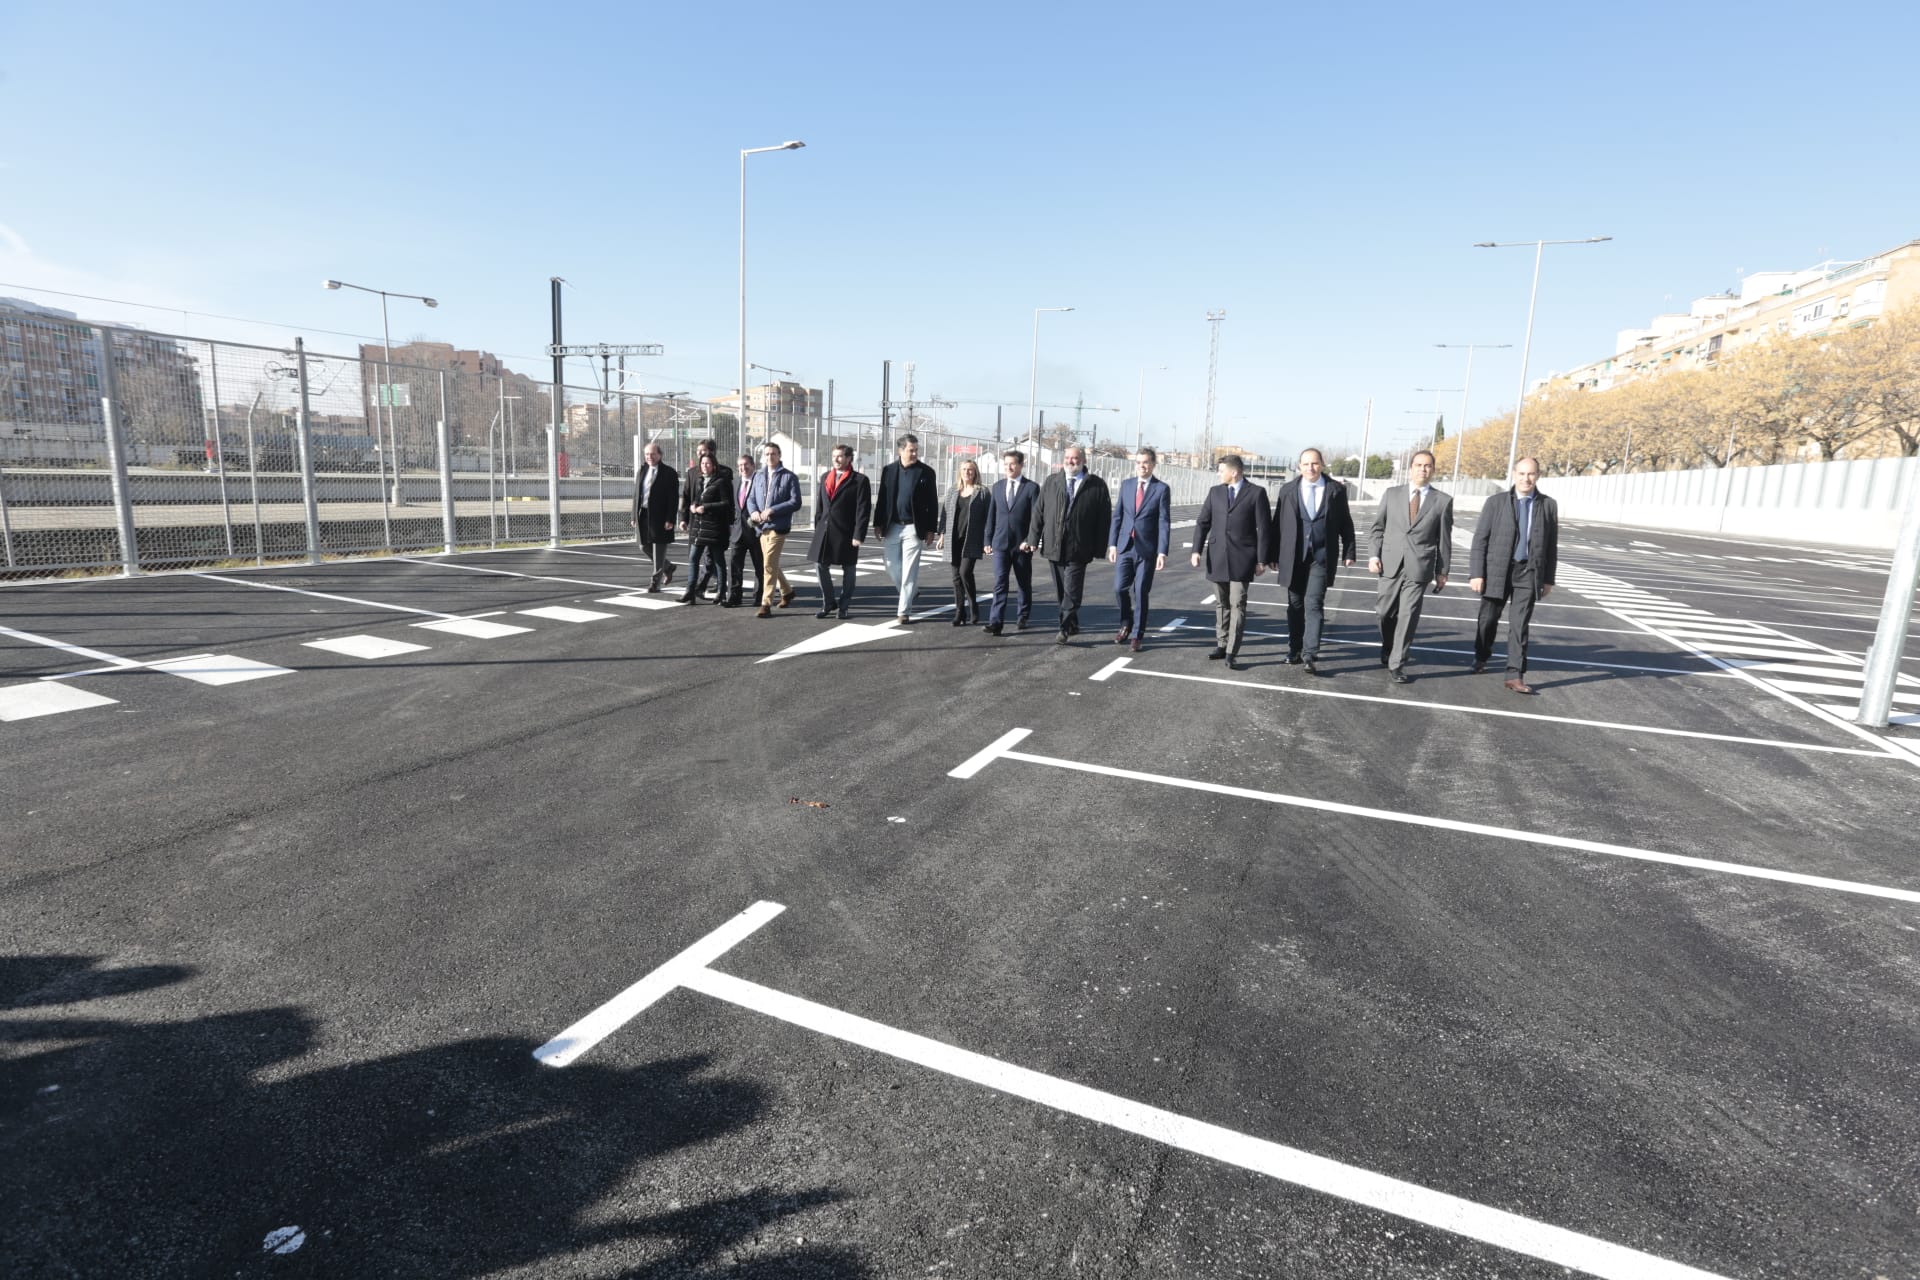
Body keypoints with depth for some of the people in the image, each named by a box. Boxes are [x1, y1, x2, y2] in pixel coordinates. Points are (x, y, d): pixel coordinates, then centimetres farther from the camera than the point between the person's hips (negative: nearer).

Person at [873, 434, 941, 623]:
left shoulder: (926, 472, -1)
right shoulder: (888, 470, 6)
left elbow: (932, 503, 0)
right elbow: (882, 499, 8)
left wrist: (931, 529, -4)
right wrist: (878, 524, 4)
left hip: (913, 528, -3)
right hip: (892, 527, 3)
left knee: (909, 570, -3)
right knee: (892, 567, 8)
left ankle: (904, 610, 4)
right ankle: (910, 591, 34)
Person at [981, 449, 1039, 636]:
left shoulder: (1031, 488, -1)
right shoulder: (997, 487, 11)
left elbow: (1036, 517, -6)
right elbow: (991, 516, 13)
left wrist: (1031, 540, -15)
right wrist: (988, 540, 9)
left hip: (1022, 544, -2)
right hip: (1000, 543, 2)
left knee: (1024, 583, 11)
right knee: (1000, 583, -7)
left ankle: (1022, 617, 27)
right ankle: (995, 622, -12)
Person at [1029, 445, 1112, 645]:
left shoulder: (1097, 485, -1)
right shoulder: (1051, 482, 9)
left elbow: (1104, 518, -1)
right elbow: (1038, 511, 9)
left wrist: (1099, 547, -5)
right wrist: (1034, 538, 2)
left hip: (1078, 549, -4)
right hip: (1053, 546, 4)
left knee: (1071, 591, -5)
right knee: (1061, 591, 11)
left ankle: (1065, 629, 1)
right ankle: (1072, 625, 25)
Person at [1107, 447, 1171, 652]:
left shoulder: (1162, 489, -3)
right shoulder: (1126, 484, 7)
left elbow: (1164, 523, -7)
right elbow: (1117, 515, 10)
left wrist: (1162, 552, -13)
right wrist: (1112, 543, 3)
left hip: (1147, 549, -3)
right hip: (1125, 546, 3)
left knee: (1141, 592, 2)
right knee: (1120, 588, 0)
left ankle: (1136, 635, 14)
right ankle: (1126, 625, 26)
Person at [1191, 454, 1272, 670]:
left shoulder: (1256, 493, -2)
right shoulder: (1215, 492, 9)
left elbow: (1264, 528, -3)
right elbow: (1203, 523, 9)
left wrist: (1261, 560, -6)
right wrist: (1197, 550, -2)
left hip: (1241, 558, -4)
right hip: (1217, 557, 4)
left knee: (1237, 605, -7)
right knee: (1221, 604, 10)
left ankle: (1232, 652, -6)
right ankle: (1221, 645, 19)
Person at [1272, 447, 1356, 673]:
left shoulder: (1337, 490, 1)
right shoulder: (1287, 490, 4)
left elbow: (1345, 523, 6)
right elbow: (1278, 525, 5)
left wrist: (1349, 551, 2)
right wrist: (1274, 555, 5)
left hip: (1322, 557, -2)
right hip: (1294, 557, 2)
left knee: (1314, 604, -11)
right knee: (1295, 605, 10)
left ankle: (1310, 655, -12)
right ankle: (1294, 650, 21)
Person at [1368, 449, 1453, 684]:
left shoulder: (1443, 501, 4)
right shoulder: (1392, 494, 7)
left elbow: (1444, 539, 5)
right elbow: (1378, 527, 9)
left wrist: (1442, 571, 4)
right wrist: (1373, 554, -3)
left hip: (1419, 567, -1)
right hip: (1391, 564, 2)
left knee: (1408, 616, -2)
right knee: (1385, 612, 9)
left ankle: (1397, 664, 6)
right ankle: (1387, 650, 35)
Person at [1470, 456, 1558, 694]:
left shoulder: (1549, 505, 4)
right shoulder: (1496, 502, -1)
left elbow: (1551, 545, 8)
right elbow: (1480, 540, -3)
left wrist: (1548, 578, 7)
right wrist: (1476, 573, -10)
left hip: (1529, 572, 1)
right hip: (1497, 570, 0)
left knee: (1520, 625, -2)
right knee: (1488, 619, 11)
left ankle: (1515, 675, -1)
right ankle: (1481, 658, 35)